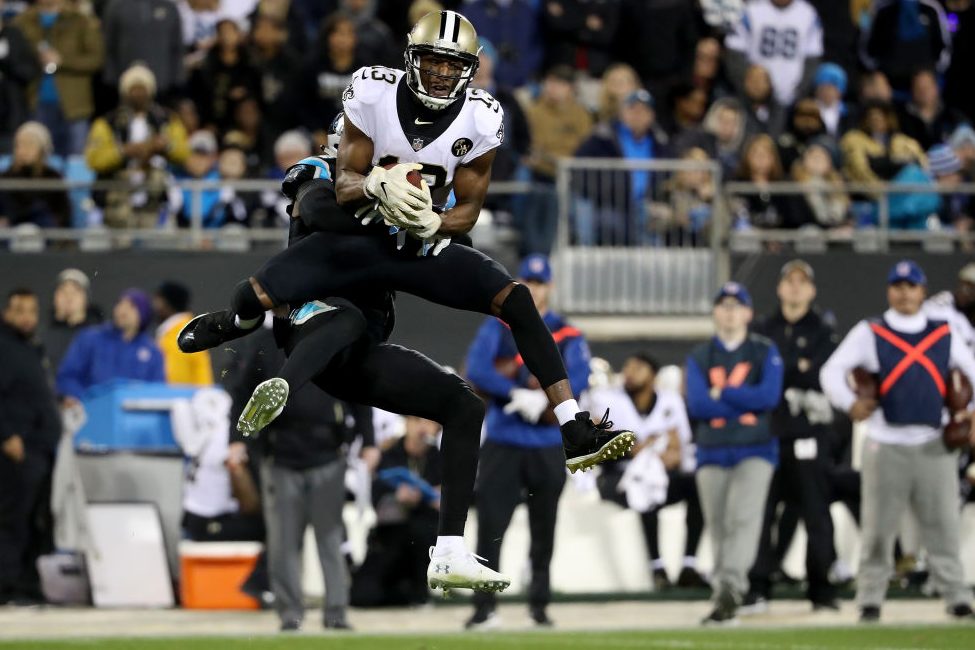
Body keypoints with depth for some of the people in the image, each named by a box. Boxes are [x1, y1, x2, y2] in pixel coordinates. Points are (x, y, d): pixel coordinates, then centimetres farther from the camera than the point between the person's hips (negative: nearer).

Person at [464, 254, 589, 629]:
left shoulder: (568, 335, 7)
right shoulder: (497, 328, 7)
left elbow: (579, 377, -9)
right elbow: (476, 368, -9)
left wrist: (545, 398, -25)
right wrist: (518, 394, -22)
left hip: (548, 446, 1)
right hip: (502, 441, -1)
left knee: (544, 528, 7)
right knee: (490, 524, -10)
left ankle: (539, 603, 19)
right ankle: (485, 607, -8)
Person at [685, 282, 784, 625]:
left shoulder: (765, 352, 7)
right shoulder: (699, 357, 10)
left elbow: (769, 396, -9)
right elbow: (697, 404, -6)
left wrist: (721, 394, -8)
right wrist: (746, 402, -9)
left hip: (755, 451, -2)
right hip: (712, 452, 3)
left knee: (744, 517, -21)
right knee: (719, 529, 2)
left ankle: (730, 587, -33)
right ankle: (725, 599, 9)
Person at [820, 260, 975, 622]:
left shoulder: (944, 335, 12)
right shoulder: (869, 333, 5)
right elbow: (832, 370, -2)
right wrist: (849, 403, -20)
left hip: (934, 447, 2)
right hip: (886, 446, -2)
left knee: (943, 524, 0)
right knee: (877, 526, -2)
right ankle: (870, 599, 4)